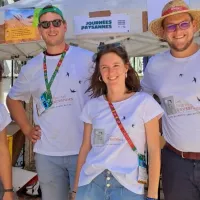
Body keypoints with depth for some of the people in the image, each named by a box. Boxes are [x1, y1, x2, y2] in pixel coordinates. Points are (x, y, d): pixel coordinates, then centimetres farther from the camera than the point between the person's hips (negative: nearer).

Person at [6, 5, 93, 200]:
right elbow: (13, 98, 19)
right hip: (47, 153, 3)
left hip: (84, 149, -2)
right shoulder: (31, 67, 6)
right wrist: (27, 129, 7)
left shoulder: (87, 59, -3)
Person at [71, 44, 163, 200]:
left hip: (128, 186, -2)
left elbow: (154, 150, -4)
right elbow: (85, 148, 8)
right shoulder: (92, 106, 4)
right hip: (91, 183, 3)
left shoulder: (144, 102, -4)